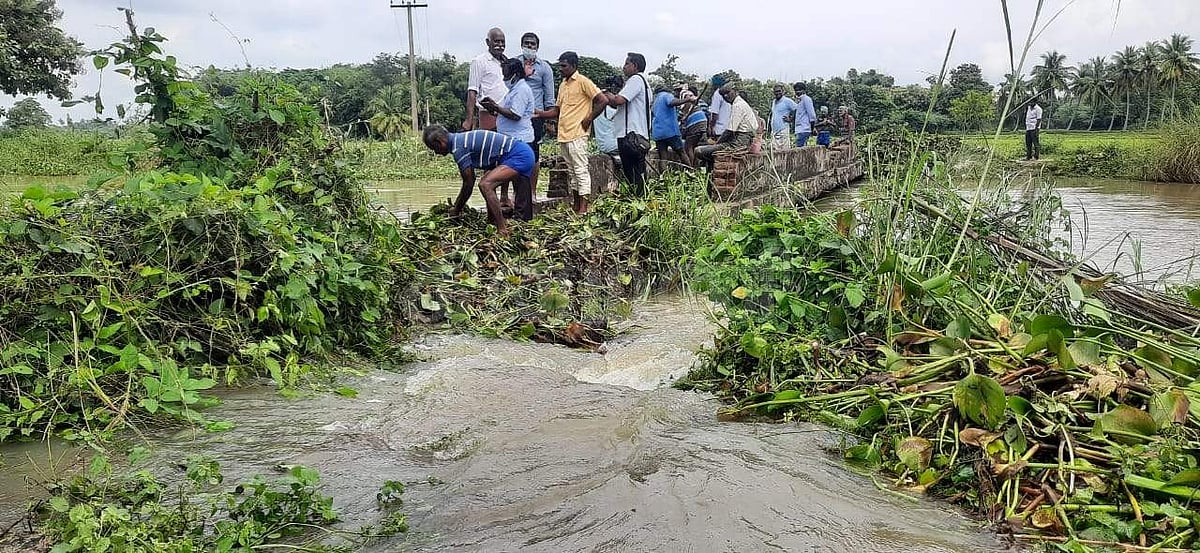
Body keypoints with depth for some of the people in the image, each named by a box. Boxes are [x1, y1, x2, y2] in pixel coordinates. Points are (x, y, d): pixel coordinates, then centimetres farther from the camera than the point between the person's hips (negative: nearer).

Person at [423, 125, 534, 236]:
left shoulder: (458, 147, -14)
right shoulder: (461, 139, 17)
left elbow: (468, 184, -9)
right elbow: (470, 179, 26)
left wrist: (456, 210, 4)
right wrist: (456, 205, 32)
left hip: (518, 156, -11)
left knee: (485, 185, -21)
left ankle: (502, 230, -22)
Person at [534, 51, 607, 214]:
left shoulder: (583, 82, -7)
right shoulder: (563, 85, 18)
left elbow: (602, 101, -13)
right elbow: (557, 110, 20)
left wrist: (588, 119, -12)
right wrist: (541, 114, 4)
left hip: (577, 134, -9)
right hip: (563, 135, 9)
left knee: (581, 170, -7)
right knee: (572, 171, 12)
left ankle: (583, 208, -6)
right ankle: (574, 206, 18)